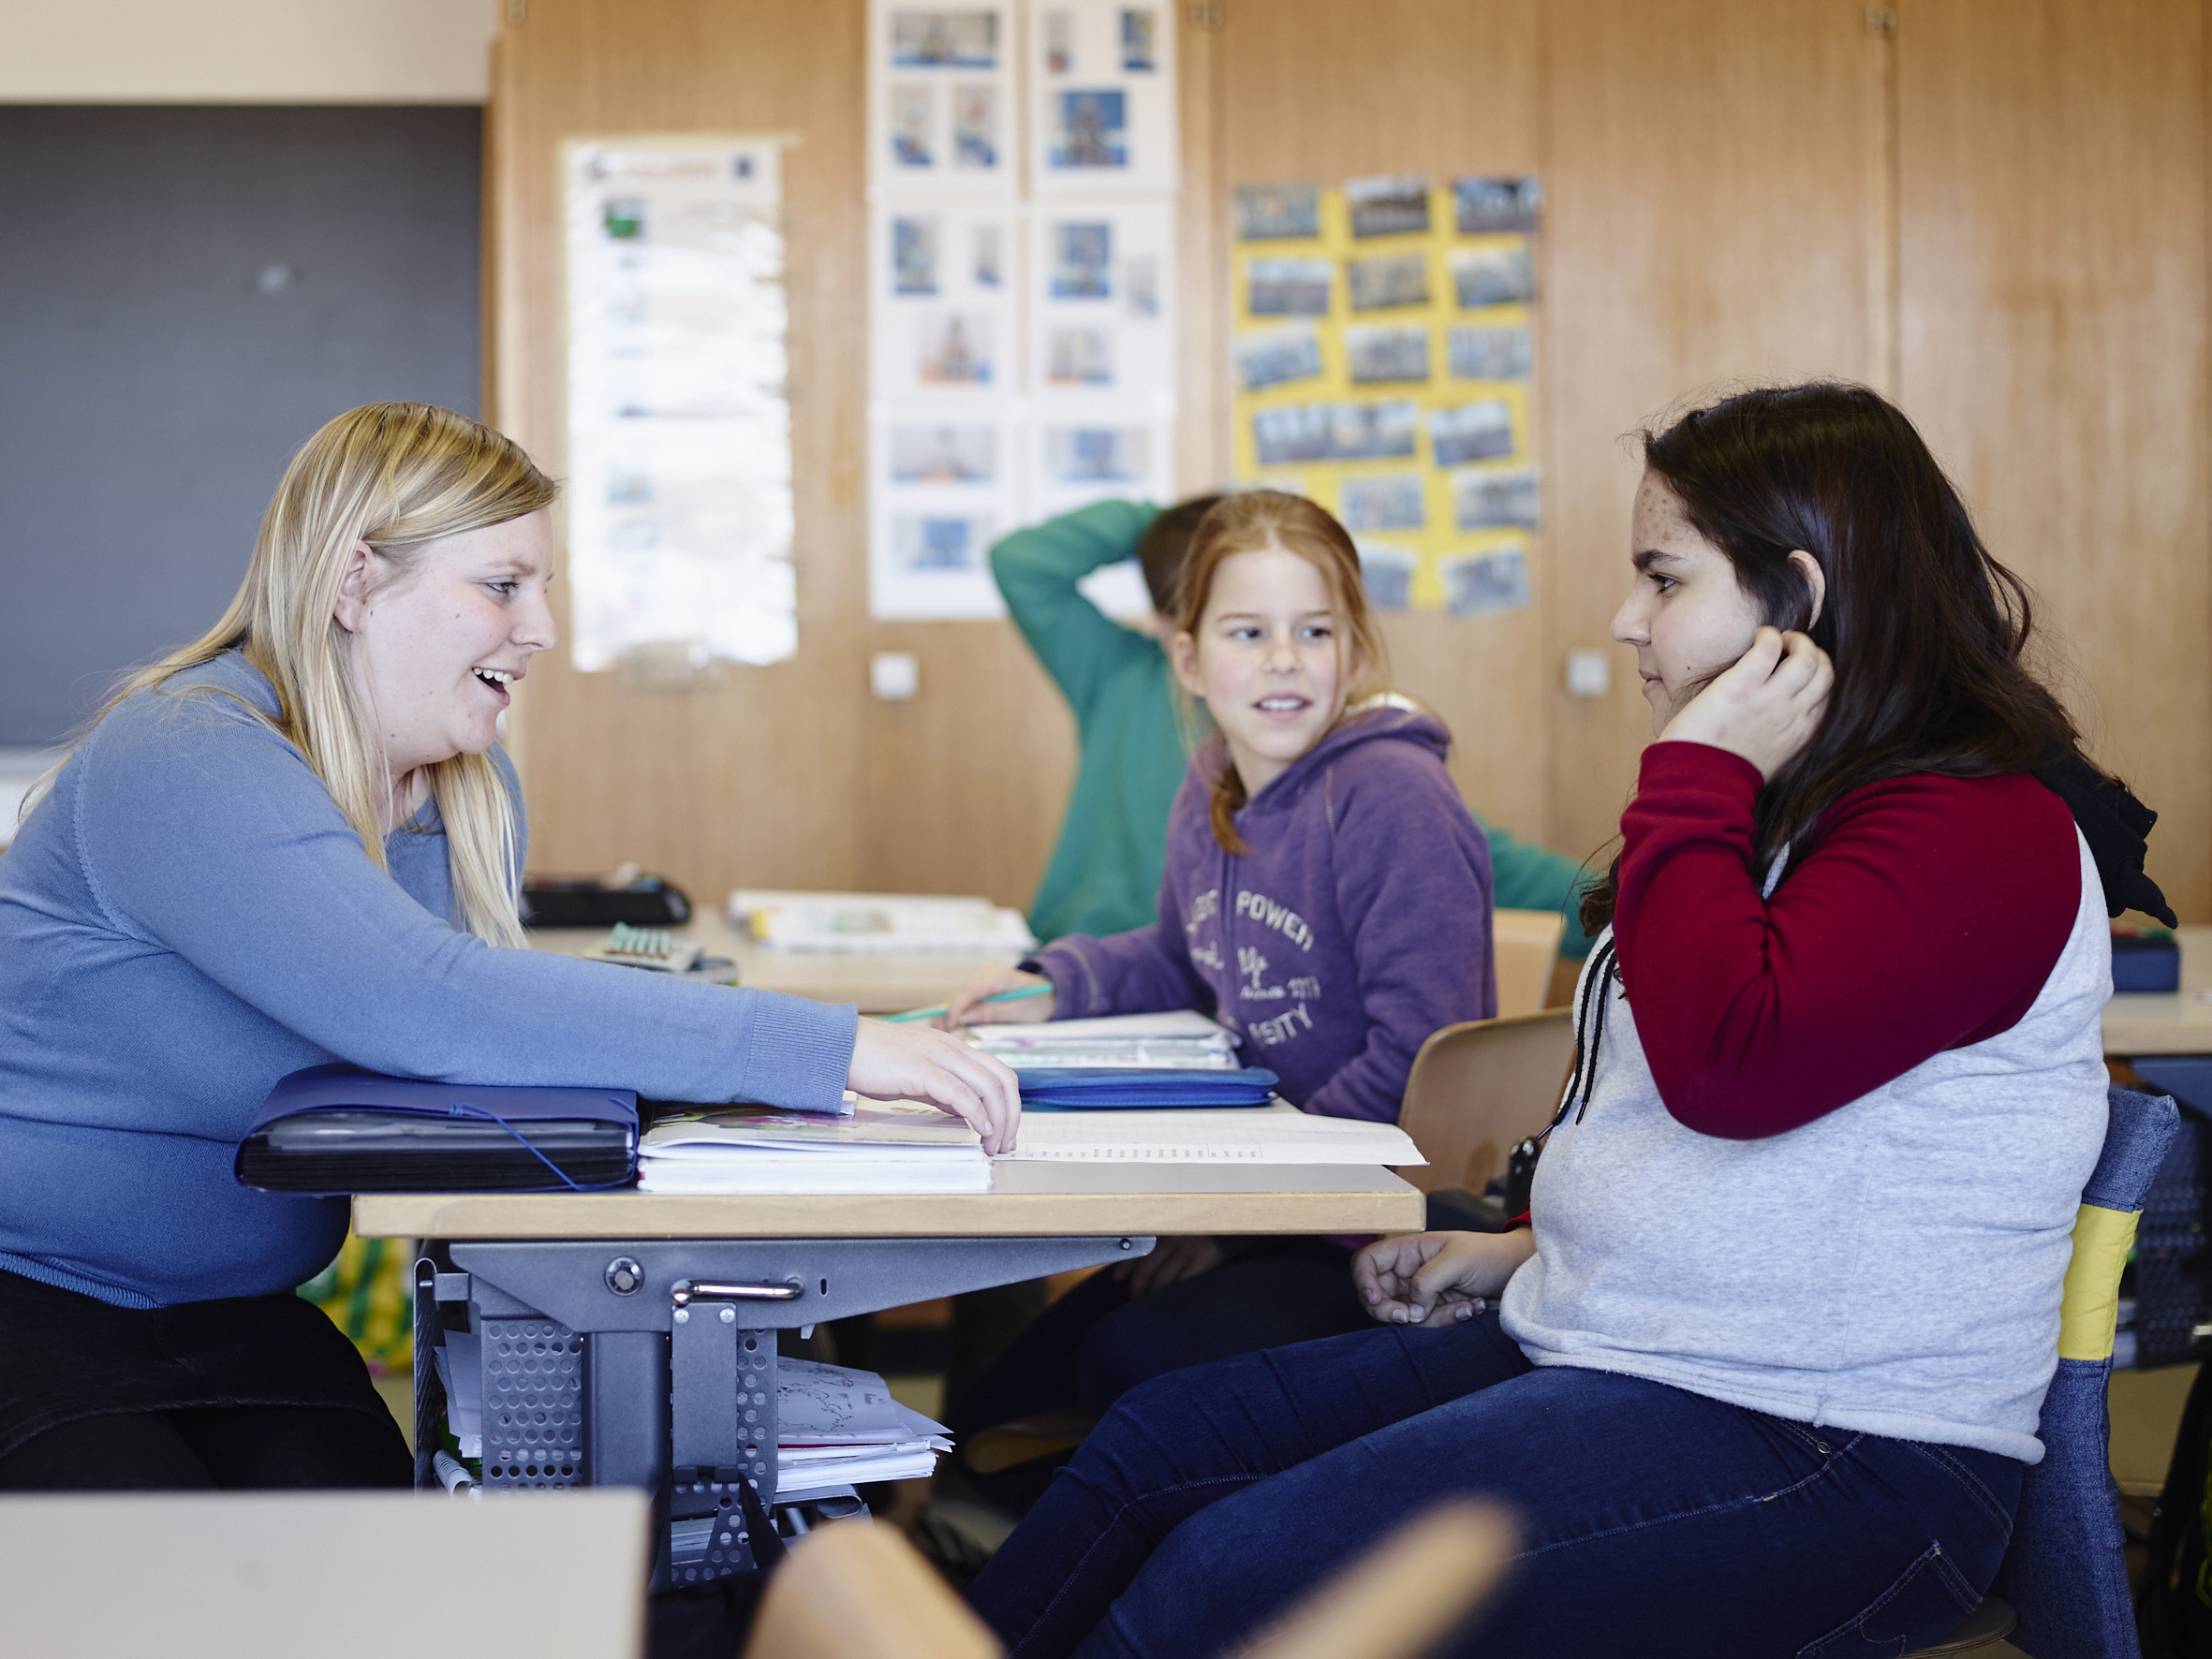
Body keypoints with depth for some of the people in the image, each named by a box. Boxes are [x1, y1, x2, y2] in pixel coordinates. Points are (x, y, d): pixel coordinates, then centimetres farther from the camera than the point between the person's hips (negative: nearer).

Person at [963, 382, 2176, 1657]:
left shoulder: (1981, 833, -17)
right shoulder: (1784, 806, 16)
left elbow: (1730, 1065, -31)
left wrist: (1698, 777, -21)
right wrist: (1526, 1248, 17)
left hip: (1826, 1457, -10)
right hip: (1599, 1349, 10)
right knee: (1158, 1442, 4)